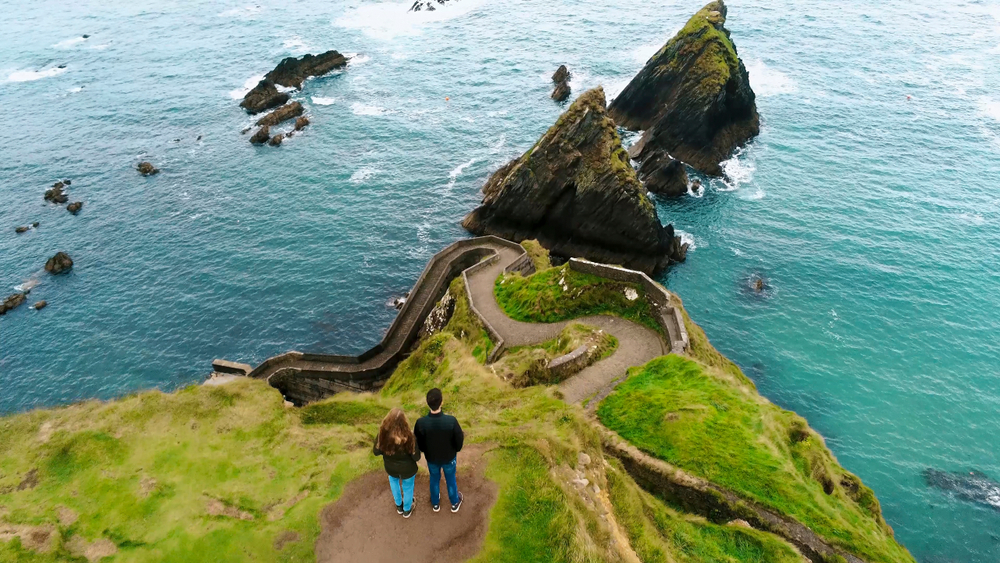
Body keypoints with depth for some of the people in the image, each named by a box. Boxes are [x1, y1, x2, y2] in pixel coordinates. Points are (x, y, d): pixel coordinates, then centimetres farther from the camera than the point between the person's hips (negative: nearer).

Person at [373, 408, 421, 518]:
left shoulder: (382, 435, -28)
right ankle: (407, 510, 51)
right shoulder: (409, 437, -34)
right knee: (407, 488, 27)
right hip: (408, 469, -2)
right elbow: (416, 457, -21)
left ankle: (399, 506, 53)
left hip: (391, 468, 2)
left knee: (394, 481, 35)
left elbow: (376, 452, -9)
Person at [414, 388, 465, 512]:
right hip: (449, 457, -1)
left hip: (431, 458, 1)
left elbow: (418, 444, -14)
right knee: (451, 479, 27)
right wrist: (456, 450, 5)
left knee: (434, 479, 30)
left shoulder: (421, 422, -32)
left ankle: (435, 503, 53)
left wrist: (426, 451, 8)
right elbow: (459, 440, -19)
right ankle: (455, 503, 51)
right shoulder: (451, 421, -36)